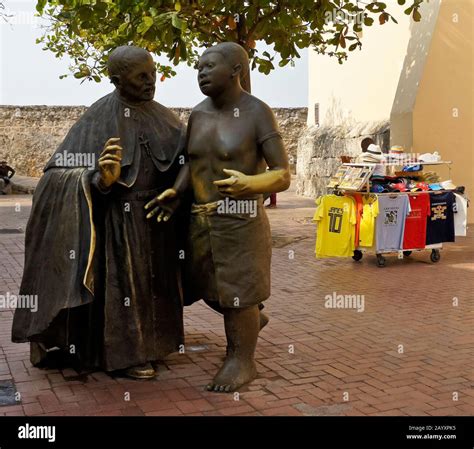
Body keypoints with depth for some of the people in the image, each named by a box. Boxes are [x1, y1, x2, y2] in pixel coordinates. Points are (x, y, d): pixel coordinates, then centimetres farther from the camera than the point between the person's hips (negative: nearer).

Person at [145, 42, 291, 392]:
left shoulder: (259, 114, -13)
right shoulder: (199, 114, 5)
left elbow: (283, 177, -14)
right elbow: (192, 164, 10)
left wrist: (248, 184, -33)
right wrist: (174, 194, -8)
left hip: (240, 221, -7)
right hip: (202, 219, 7)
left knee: (236, 293, 3)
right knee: (207, 287, 18)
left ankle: (242, 361, 22)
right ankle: (250, 321, 43)